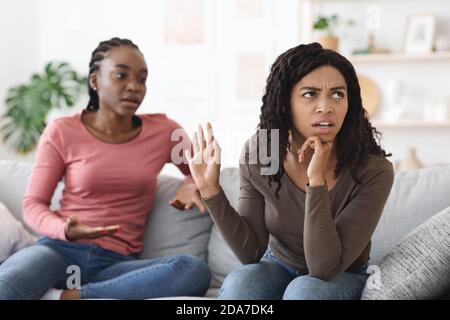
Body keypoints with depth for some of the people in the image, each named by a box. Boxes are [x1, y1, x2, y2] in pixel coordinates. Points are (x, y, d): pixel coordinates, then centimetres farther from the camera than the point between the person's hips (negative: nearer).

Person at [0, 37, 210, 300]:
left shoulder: (164, 131, 7)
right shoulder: (62, 132, 3)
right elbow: (33, 204, 5)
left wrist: (191, 186, -1)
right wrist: (65, 230, -18)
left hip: (115, 263, 5)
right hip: (60, 249, -4)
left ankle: (72, 296, -24)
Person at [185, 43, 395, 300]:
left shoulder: (373, 171, -24)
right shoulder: (258, 153, -14)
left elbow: (325, 268, -28)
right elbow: (252, 253, -12)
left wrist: (317, 180, -37)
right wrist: (211, 190, -24)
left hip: (342, 278, -2)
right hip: (278, 266, 2)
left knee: (304, 291, -33)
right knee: (240, 284, -30)